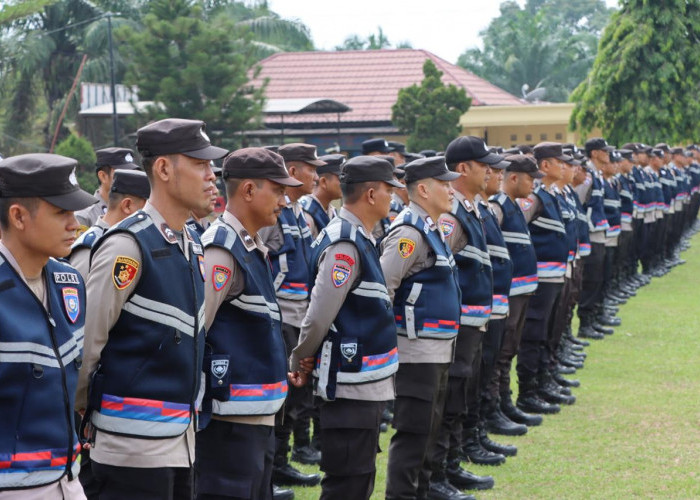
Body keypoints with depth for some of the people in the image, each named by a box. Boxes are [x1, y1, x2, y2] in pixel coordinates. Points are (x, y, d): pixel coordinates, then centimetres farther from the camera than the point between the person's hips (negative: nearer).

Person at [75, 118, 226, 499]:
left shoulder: (192, 246, 12)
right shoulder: (128, 246, -16)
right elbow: (86, 341, -14)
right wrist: (82, 415, -4)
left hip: (181, 440, 8)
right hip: (134, 443, -8)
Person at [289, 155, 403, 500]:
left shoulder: (359, 238, 13)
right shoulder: (345, 245, -19)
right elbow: (319, 316, -20)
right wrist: (300, 361, -5)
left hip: (365, 386, 10)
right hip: (349, 387, -10)